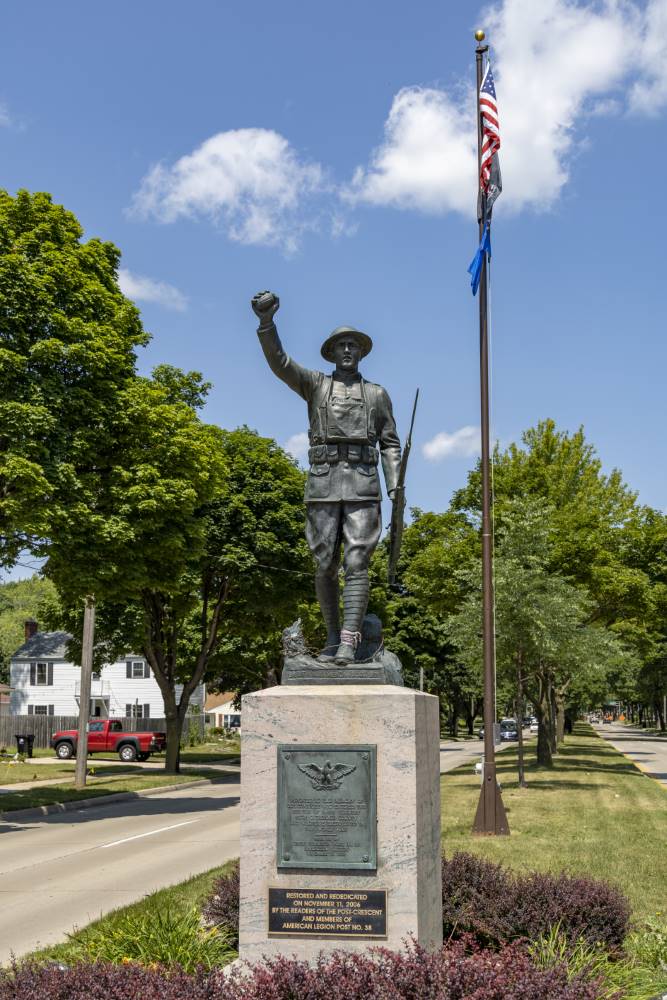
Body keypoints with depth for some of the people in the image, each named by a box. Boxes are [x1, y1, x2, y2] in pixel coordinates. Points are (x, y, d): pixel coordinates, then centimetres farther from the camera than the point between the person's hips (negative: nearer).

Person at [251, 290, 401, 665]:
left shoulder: (377, 394, 16)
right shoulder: (315, 384, 14)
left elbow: (390, 444, 13)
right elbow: (279, 361, -2)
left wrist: (395, 488, 0)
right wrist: (266, 320, -18)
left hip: (363, 486, -1)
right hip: (323, 484, 1)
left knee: (357, 563, -11)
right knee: (325, 565, 2)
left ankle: (349, 643, -15)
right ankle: (333, 636, 16)